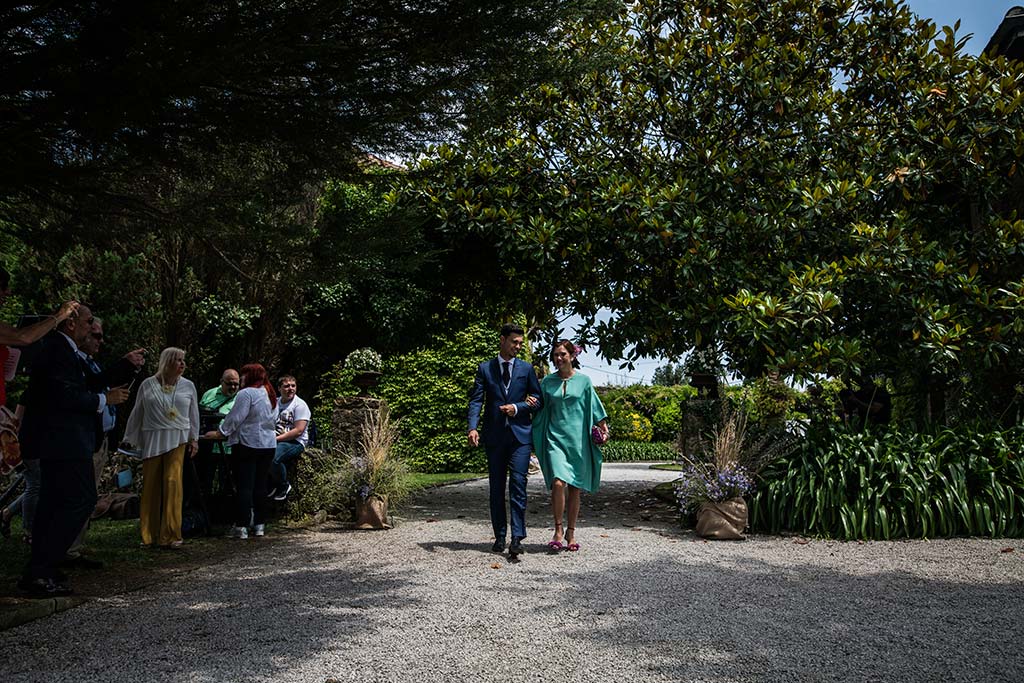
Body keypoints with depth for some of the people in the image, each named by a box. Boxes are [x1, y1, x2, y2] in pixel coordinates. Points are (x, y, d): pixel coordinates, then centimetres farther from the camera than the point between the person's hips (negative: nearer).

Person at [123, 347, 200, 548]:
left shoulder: (188, 386, 9)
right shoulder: (148, 385, 6)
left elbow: (194, 414, 14)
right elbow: (137, 414, 11)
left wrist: (194, 439, 10)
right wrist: (131, 440, 12)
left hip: (177, 440, 0)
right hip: (152, 439, 0)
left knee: (172, 481, -11)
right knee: (151, 485, 1)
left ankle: (170, 535, -4)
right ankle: (149, 536, 12)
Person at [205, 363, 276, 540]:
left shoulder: (246, 393, -12)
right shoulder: (271, 395, 13)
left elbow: (235, 418, -14)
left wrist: (220, 433, -4)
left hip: (247, 444, -7)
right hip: (268, 445, 7)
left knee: (244, 487, -3)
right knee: (260, 485, 11)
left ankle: (241, 527, -2)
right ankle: (260, 525, 15)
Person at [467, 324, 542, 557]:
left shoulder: (526, 369, 8)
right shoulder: (485, 369, 7)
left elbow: (538, 399, 9)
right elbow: (476, 400, 0)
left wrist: (517, 408, -8)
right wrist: (473, 427, -15)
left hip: (520, 434, -1)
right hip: (494, 435, 1)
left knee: (518, 484, -10)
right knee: (496, 487, 7)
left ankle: (517, 538, -11)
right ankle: (499, 536, 16)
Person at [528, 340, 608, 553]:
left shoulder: (583, 381, 5)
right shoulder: (548, 381, 8)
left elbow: (594, 407, 8)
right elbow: (541, 409, 15)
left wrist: (602, 426, -3)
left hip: (577, 439, 0)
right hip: (555, 437, 0)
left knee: (575, 488, 4)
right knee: (558, 482, -17)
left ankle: (571, 532, 17)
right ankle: (558, 530, -3)